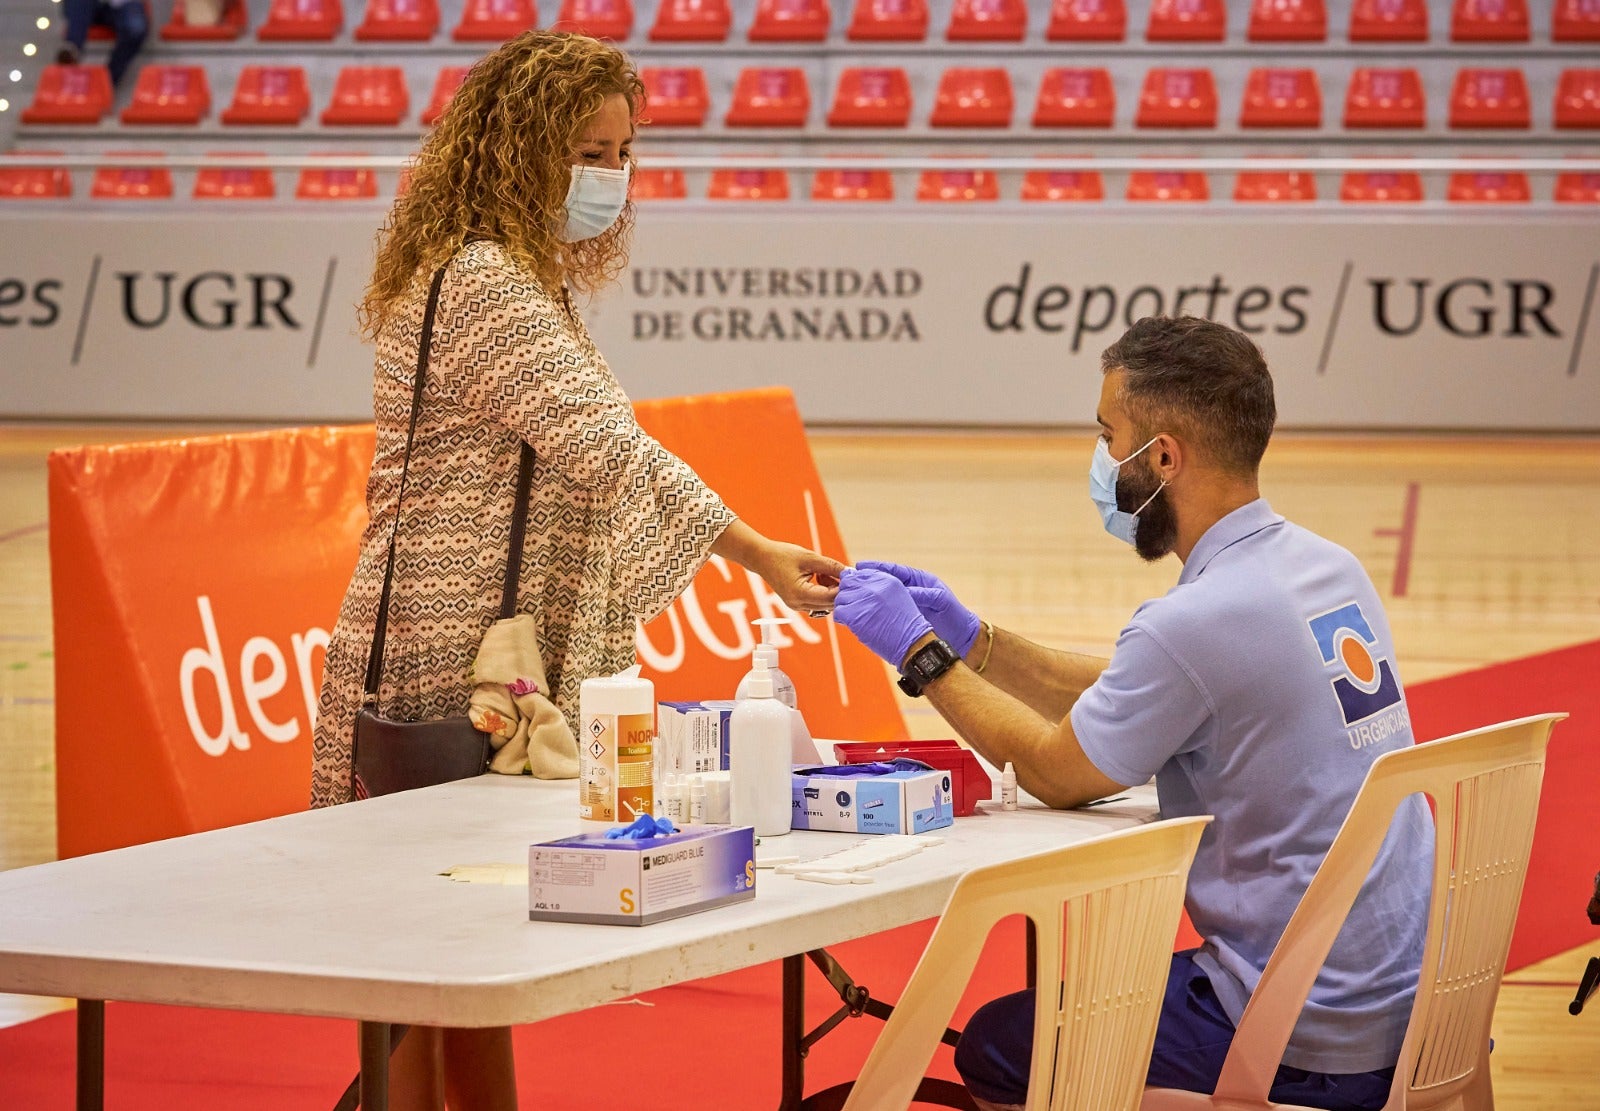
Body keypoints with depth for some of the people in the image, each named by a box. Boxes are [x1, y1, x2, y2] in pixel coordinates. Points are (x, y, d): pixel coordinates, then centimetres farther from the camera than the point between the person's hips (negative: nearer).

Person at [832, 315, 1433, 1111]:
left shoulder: (1199, 621, -22)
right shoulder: (1328, 569, 6)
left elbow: (1057, 772, -6)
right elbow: (1125, 699, 18)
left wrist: (921, 654, 4)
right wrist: (969, 637, 16)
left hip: (1310, 1047, -9)